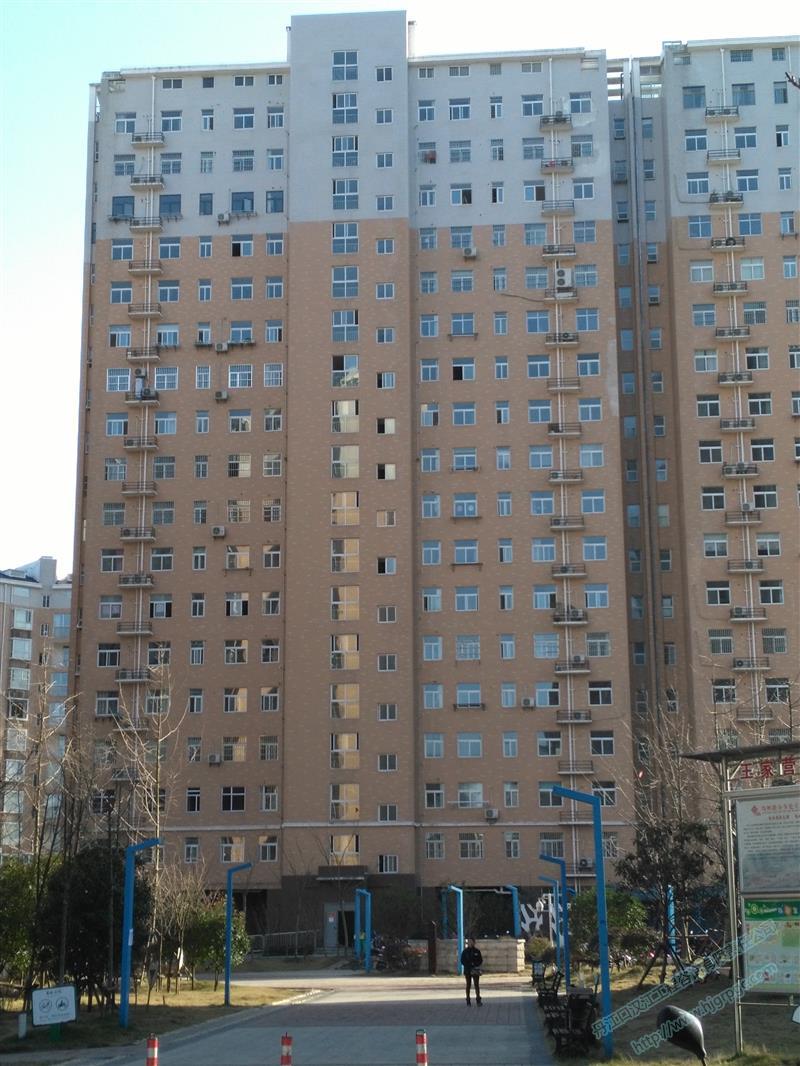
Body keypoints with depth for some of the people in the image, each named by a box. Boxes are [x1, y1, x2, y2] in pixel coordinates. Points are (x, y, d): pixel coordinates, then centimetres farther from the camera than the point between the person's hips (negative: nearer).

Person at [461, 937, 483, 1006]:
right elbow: (462, 961, 1)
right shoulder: (465, 951, 2)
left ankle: (478, 1000, -2)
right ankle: (468, 1001, 7)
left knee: (476, 985, -4)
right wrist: (470, 964, -12)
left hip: (475, 971, 0)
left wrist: (475, 965, -12)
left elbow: (480, 960, 6)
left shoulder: (477, 951, 4)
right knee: (468, 985, 4)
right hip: (467, 971, 0)